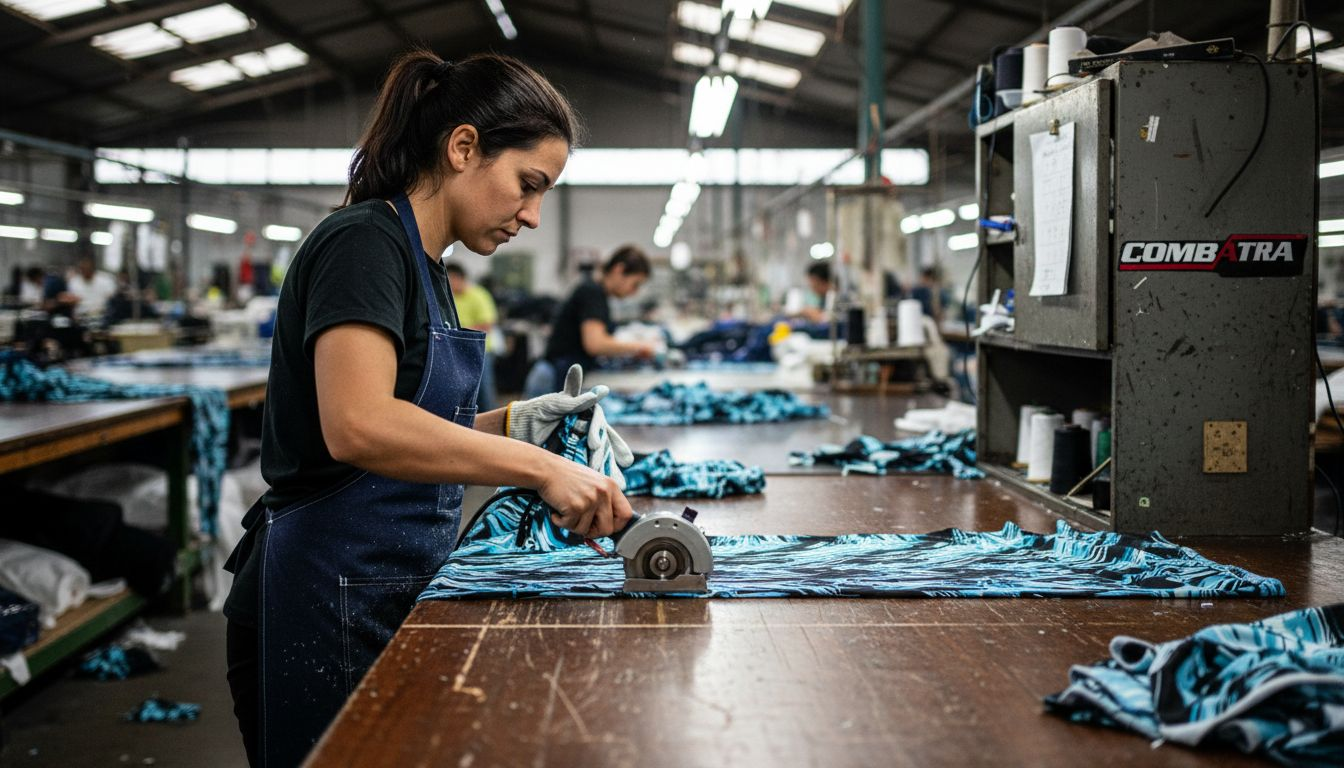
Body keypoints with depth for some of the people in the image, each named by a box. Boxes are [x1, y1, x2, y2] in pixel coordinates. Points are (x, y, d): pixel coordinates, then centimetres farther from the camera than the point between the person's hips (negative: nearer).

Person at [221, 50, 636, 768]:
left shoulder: (423, 265, 14)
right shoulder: (363, 242, -15)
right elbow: (358, 426, -30)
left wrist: (515, 422, 4)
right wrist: (537, 467, -29)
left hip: (392, 597, 9)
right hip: (328, 606, -9)